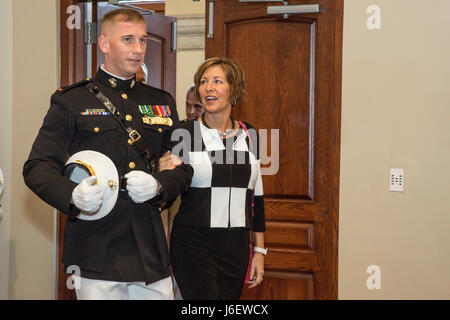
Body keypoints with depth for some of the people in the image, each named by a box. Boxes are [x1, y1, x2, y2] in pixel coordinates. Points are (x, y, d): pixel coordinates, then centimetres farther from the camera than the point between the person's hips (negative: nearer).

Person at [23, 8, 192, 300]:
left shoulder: (163, 103, 15)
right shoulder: (71, 101, 3)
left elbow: (183, 169, 14)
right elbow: (37, 167, -2)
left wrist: (158, 186, -8)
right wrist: (73, 195, -22)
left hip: (151, 251, 4)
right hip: (96, 251, -3)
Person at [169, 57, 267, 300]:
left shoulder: (248, 135, 8)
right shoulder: (183, 133, -3)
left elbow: (256, 195, 12)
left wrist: (259, 250, 10)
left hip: (236, 246, 4)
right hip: (194, 243, -4)